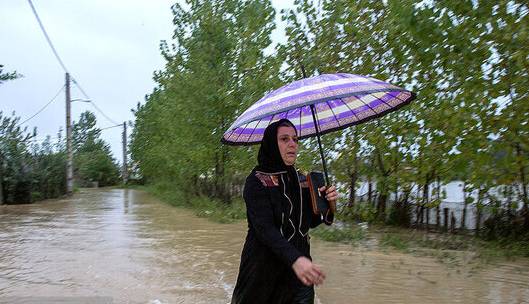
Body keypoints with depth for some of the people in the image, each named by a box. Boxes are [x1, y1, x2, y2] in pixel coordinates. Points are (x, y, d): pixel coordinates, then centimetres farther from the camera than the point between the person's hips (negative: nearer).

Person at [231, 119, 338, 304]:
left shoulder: (301, 180, 6)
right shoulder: (257, 181, -11)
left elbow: (310, 222, 11)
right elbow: (264, 227, -23)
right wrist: (294, 259, -37)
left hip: (300, 268, 5)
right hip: (265, 269, -4)